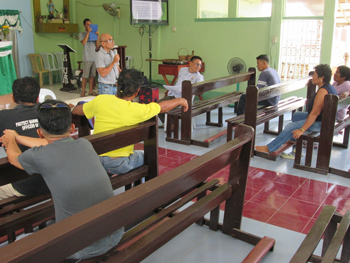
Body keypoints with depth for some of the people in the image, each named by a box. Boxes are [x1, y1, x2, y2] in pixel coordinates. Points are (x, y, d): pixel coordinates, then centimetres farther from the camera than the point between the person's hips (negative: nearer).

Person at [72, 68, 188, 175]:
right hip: (119, 165, -4)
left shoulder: (100, 100, -9)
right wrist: (181, 100, 18)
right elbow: (162, 106, 0)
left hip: (95, 162, 4)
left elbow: (76, 110, 7)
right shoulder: (137, 110, -17)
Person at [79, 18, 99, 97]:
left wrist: (97, 36, -2)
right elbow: (84, 43, -15)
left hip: (94, 57, 5)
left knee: (92, 75, 7)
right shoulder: (82, 34, 4)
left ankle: (90, 91, 14)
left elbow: (97, 45, 8)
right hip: (87, 58, -5)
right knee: (85, 76, -5)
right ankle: (83, 92, 0)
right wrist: (88, 32, -13)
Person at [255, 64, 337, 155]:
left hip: (320, 123, -11)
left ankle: (269, 148, -8)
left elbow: (315, 113, -29)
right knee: (296, 115, 24)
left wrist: (302, 129, -27)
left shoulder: (323, 91, -25)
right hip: (324, 118, 11)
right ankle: (293, 138, 37)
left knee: (290, 127, -15)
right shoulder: (329, 87, 9)